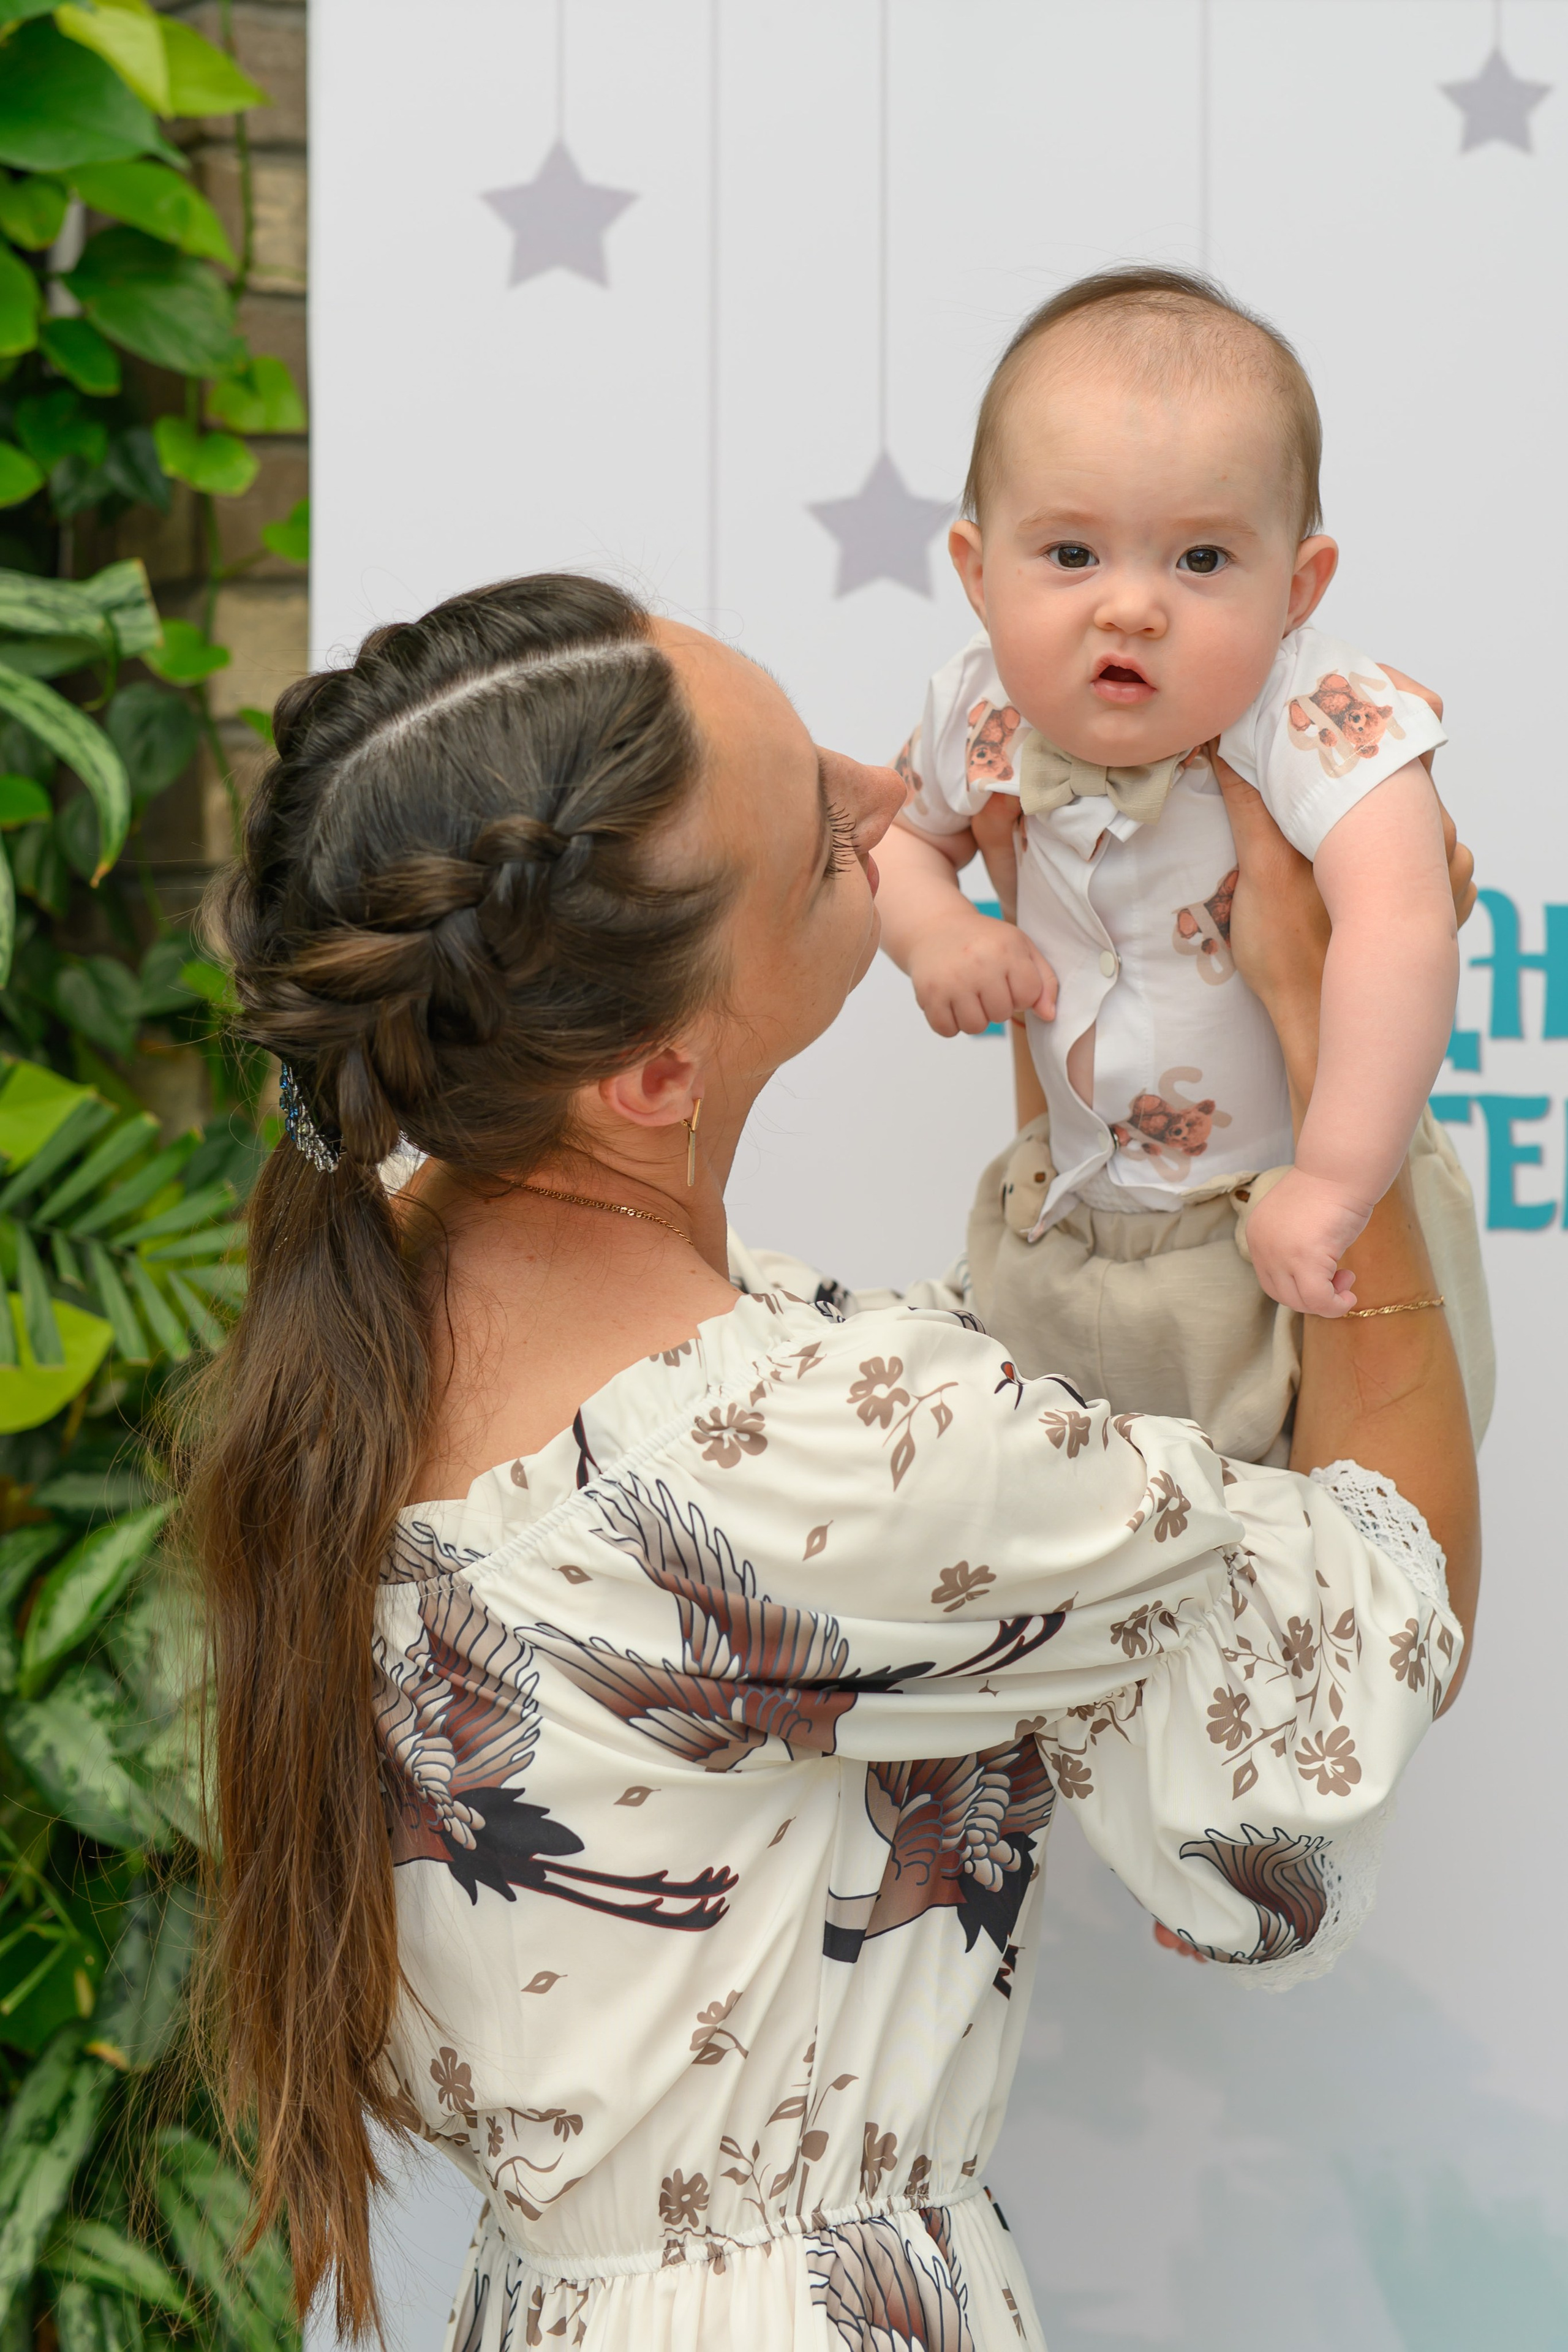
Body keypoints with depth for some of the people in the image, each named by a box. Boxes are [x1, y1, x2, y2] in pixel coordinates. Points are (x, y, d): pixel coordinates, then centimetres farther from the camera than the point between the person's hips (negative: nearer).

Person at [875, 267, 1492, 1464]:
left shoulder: (1321, 722, -27)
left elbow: (1402, 932, -41)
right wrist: (929, 926, -10)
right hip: (1076, 1222, 5)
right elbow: (901, 829, 12)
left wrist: (1332, 1184, -45)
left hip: (1301, 1233, -5)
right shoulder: (986, 713, -10)